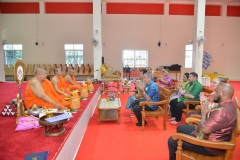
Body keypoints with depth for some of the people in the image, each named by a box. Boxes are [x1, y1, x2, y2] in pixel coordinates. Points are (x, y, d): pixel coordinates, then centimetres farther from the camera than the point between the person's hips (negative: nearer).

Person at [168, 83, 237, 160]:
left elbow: (205, 129, -31)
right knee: (180, 128, 22)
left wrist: (204, 113, -16)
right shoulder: (226, 105, 4)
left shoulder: (223, 111, -31)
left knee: (172, 141, -8)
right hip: (208, 135, 11)